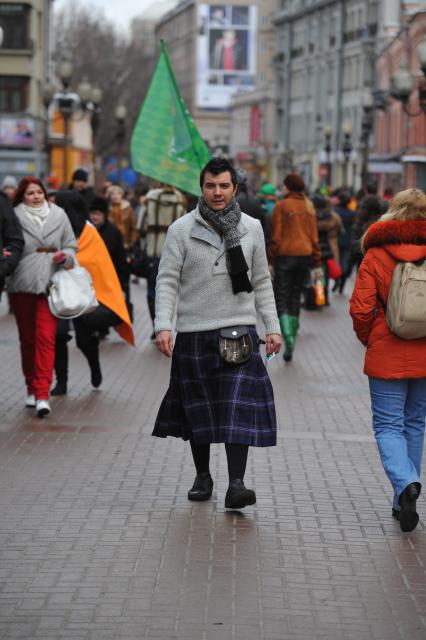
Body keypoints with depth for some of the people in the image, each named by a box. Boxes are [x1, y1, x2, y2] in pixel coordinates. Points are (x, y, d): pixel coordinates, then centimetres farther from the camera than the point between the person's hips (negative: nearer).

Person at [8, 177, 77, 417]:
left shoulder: (59, 215, 7)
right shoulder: (15, 216, 0)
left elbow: (71, 245, 13)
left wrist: (65, 256, -7)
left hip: (50, 285, 0)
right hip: (21, 286, 0)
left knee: (46, 338, -9)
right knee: (27, 338, 9)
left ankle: (42, 394, -11)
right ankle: (32, 388, 24)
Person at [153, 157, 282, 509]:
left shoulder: (251, 228, 7)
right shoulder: (182, 229, -1)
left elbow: (261, 281, 13)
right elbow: (167, 280, -3)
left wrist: (273, 326, 7)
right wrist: (163, 325, -15)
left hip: (239, 329, 1)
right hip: (194, 332, 0)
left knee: (239, 407, -11)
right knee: (198, 409, 9)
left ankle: (236, 484, -14)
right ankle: (203, 476, 26)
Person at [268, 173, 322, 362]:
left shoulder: (281, 206, -7)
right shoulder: (308, 206, 8)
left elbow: (276, 236, -9)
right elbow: (314, 236, 9)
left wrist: (270, 261, -3)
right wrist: (317, 264, 13)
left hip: (285, 255, -5)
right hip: (304, 255, 5)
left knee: (281, 299, -1)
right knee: (295, 298, 13)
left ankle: (289, 338, -22)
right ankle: (290, 346, 16)